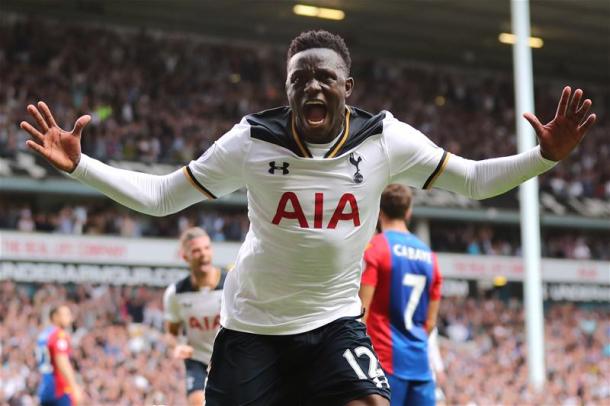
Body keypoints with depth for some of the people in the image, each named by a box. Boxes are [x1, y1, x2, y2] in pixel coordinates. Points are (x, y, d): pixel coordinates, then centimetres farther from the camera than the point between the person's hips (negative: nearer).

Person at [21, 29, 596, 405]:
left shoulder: (386, 139, -10)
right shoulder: (252, 139, -13)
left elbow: (474, 181, 0)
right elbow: (160, 196, -6)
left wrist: (545, 156, -14)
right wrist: (79, 165, -16)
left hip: (334, 322, 1)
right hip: (252, 325, 0)